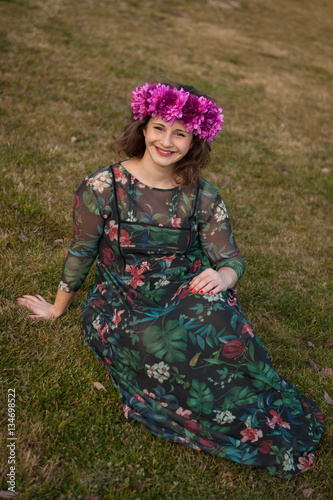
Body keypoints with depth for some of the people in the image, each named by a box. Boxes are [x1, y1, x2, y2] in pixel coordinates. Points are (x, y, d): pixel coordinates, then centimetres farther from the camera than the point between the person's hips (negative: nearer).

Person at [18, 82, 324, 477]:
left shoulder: (203, 198, -3)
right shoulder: (103, 187, -8)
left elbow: (232, 260, -1)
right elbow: (81, 253, 2)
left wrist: (221, 277, -26)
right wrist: (57, 309, 12)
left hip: (182, 300, 2)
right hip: (120, 306, -1)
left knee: (214, 314, -33)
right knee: (167, 344, -32)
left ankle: (267, 409, -9)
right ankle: (256, 429, -10)